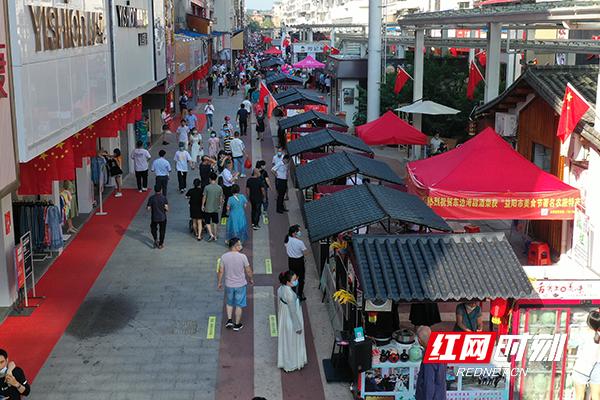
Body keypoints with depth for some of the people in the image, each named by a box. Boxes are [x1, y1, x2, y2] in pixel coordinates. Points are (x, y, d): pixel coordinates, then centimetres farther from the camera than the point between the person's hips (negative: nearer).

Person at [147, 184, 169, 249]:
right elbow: (166, 208, -15)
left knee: (153, 229, 23)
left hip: (154, 218, 0)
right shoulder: (164, 198, -12)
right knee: (162, 231, 15)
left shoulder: (151, 198, -12)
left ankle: (156, 239, 2)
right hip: (162, 217, 0)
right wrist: (166, 210, 8)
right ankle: (160, 244, 22)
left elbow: (148, 208, -9)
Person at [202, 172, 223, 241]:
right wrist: (220, 205, 17)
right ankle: (215, 236, 21)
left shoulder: (207, 187, -13)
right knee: (215, 222, 14)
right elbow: (221, 198, 2)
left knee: (207, 222, 8)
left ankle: (211, 234, -8)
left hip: (208, 208, -3)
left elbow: (204, 197, -7)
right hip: (216, 208, 3)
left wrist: (203, 205, 5)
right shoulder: (220, 188, -5)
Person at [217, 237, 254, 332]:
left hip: (229, 285, 2)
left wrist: (219, 282, 9)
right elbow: (248, 270, -8)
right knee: (239, 305, 13)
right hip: (240, 285, -2)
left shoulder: (224, 257, -11)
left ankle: (229, 320, 18)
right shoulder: (242, 257, -18)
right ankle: (237, 324, 23)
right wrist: (251, 279, 10)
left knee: (229, 303, 25)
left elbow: (220, 271, -5)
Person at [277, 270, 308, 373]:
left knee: (284, 341, 25)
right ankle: (291, 364, 34)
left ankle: (283, 361, 44)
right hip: (291, 322, -8)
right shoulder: (290, 294, -34)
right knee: (292, 343, 15)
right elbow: (293, 312, -25)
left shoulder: (280, 289, -9)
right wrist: (298, 327, -13)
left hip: (283, 320, 8)